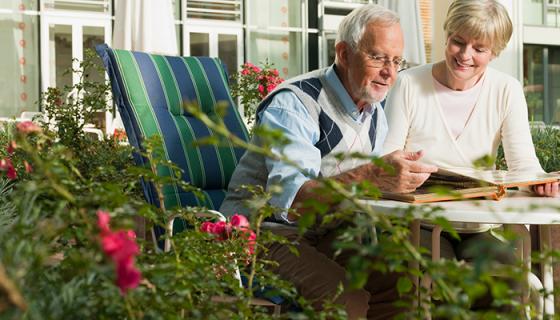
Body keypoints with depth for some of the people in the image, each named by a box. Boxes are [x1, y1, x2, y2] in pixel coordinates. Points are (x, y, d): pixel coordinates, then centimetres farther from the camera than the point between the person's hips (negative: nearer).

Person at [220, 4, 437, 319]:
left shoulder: (376, 115, 8)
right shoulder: (292, 104, -20)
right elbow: (289, 202, -34)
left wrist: (398, 177, -8)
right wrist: (370, 175, -47)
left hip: (325, 235, 8)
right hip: (266, 233, -8)